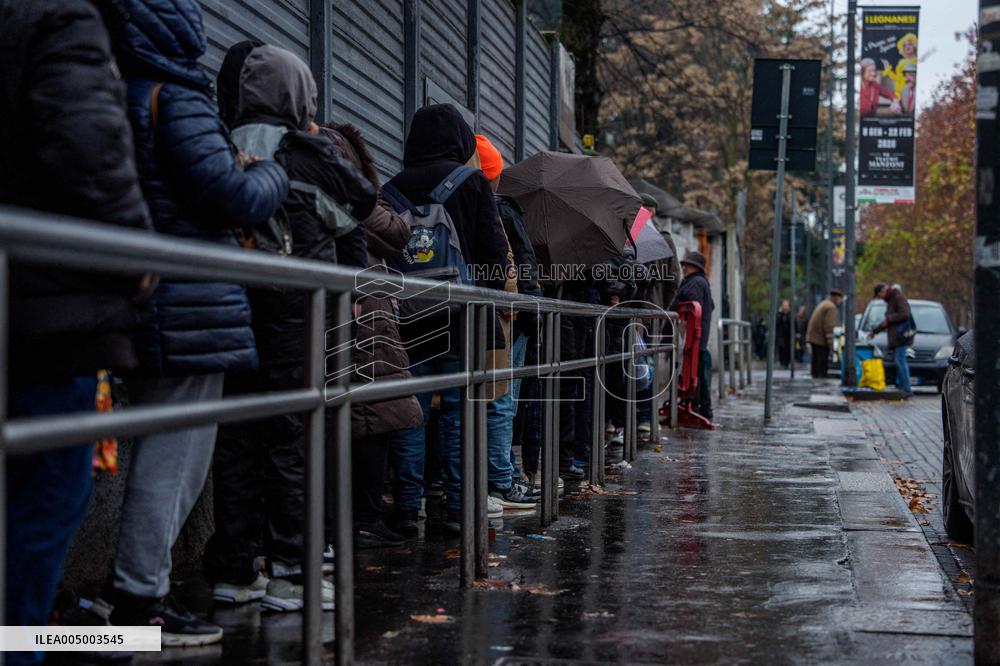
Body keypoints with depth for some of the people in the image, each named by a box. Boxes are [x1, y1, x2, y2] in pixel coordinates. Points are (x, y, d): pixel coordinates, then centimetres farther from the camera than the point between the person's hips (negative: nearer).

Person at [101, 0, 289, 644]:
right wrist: (273, 173, 2)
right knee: (174, 452, -2)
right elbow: (232, 197, -17)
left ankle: (138, 580, 23)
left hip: (144, 299, 9)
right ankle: (141, 598, 3)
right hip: (189, 306, -9)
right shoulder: (178, 102, -12)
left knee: (165, 449, 18)